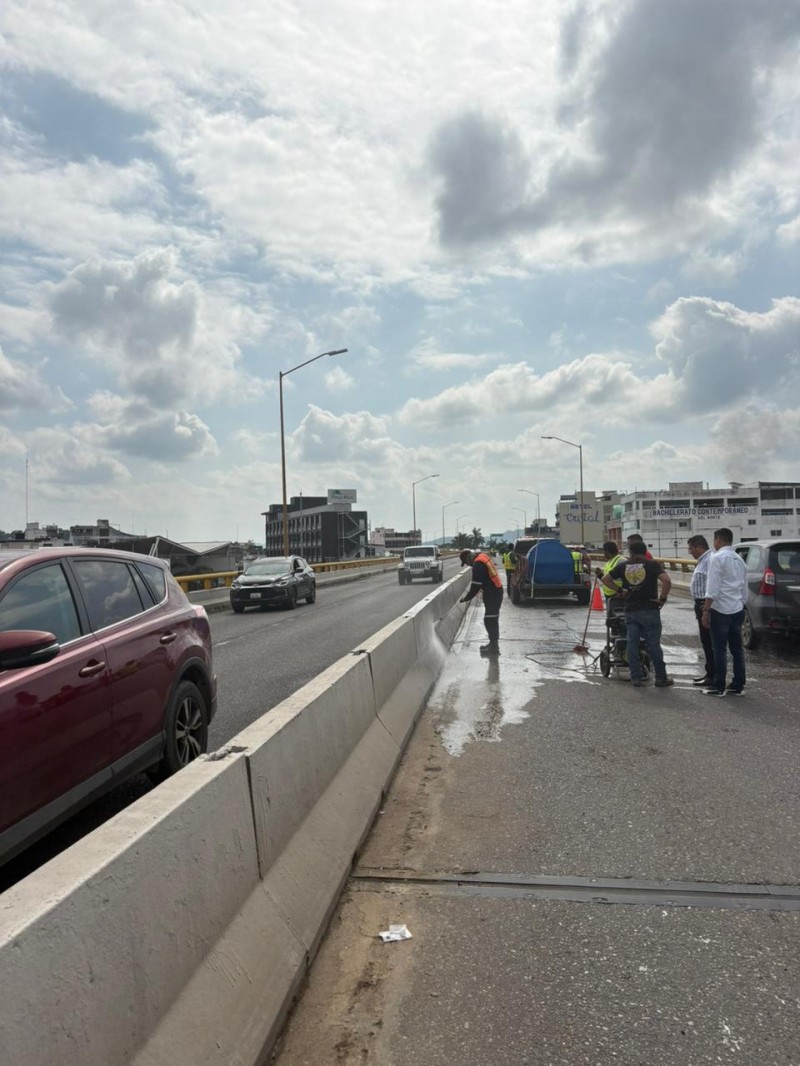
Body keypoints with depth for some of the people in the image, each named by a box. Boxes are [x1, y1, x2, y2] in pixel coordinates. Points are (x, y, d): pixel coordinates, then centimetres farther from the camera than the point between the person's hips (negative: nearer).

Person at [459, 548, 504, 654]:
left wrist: (466, 598, -10)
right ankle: (493, 643, 26)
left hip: (492, 594, -10)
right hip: (495, 591, 10)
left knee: (490, 620, -6)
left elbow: (476, 585, -20)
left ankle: (494, 646, -1)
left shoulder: (478, 564, -20)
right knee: (492, 619, 17)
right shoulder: (482, 557, 11)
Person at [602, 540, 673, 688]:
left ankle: (636, 677, 10)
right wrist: (663, 598, -7)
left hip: (630, 610, 3)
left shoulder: (623, 566, 5)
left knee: (632, 644, 7)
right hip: (649, 610, -3)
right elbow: (667, 581, -19)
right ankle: (661, 678, 11)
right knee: (654, 644, 4)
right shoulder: (652, 564, -6)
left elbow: (605, 579, 10)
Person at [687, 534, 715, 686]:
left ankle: (713, 677, 0)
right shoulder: (702, 560, 16)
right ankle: (709, 673, 25)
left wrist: (708, 605, -24)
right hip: (701, 604, 11)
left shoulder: (710, 560, -17)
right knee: (706, 641, 16)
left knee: (710, 642, -5)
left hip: (706, 605, -11)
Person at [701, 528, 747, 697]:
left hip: (721, 609, -7)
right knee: (737, 648, 10)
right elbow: (744, 588, 17)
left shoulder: (717, 557, -11)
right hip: (738, 609, 7)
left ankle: (719, 687, 2)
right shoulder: (739, 559, 14)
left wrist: (706, 610, -14)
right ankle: (738, 686, 15)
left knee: (720, 649, -2)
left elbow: (713, 588, -16)